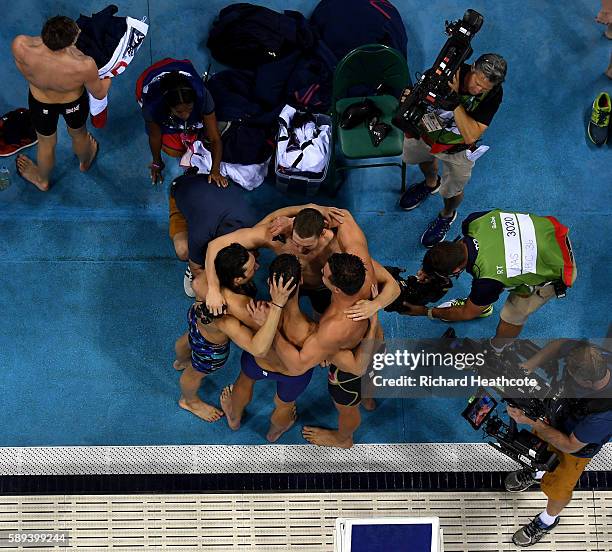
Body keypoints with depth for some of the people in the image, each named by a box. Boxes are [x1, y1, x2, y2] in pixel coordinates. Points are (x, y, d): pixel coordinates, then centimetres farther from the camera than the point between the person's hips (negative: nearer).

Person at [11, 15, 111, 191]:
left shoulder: (21, 47, -41)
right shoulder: (84, 66, -43)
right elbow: (99, 94, -20)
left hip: (41, 102, 1)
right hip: (74, 103, -1)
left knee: (46, 143, 33)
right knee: (79, 135, 35)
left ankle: (42, 179, 63)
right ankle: (85, 162, 69)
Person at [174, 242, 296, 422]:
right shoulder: (225, 318, -53)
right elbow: (259, 349, -60)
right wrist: (277, 306, -65)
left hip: (197, 313, 6)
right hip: (210, 348, -5)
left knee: (187, 340, 40)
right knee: (195, 373, 30)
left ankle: (181, 362, 77)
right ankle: (189, 401, 65)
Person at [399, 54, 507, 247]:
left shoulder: (494, 94, -35)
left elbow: (470, 136, -42)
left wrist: (455, 97, -48)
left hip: (456, 148, -2)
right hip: (426, 130, 2)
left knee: (452, 191, 18)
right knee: (424, 158, 34)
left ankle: (447, 216, 56)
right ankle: (431, 183, 72)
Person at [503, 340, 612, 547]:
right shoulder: (587, 354, -36)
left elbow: (570, 445, -32)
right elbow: (560, 344, -13)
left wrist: (531, 422, -33)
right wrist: (527, 367, -27)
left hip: (579, 446, -5)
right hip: (560, 413, 5)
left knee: (557, 487, 20)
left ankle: (548, 520, 54)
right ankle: (538, 472, 69)